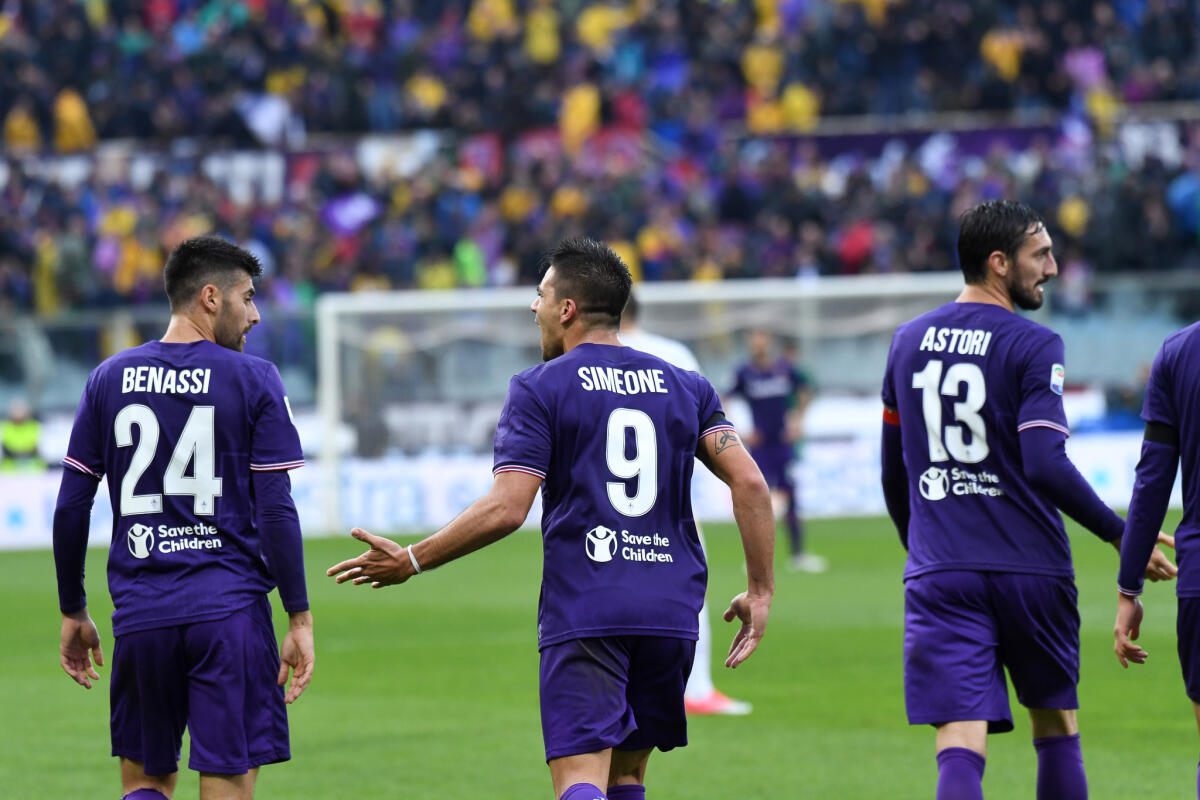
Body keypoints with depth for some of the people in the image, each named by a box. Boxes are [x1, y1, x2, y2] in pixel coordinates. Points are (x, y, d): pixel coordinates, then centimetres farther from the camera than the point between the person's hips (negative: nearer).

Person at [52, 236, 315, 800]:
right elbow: (276, 513, -7)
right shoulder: (254, 381, -2)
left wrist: (73, 612, 17)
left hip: (140, 616, 3)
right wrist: (299, 620, -3)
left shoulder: (109, 379, 8)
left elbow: (70, 509, 7)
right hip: (231, 613, -3)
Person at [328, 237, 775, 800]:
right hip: (671, 613, 5)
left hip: (582, 611, -5)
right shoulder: (686, 388, 13)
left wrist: (410, 562, -1)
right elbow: (750, 483, 2)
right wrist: (760, 590, 8)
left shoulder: (540, 389, 0)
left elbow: (506, 508, -10)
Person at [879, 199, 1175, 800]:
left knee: (960, 750, -7)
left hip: (939, 574, 3)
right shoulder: (1032, 346, -8)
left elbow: (893, 473, 18)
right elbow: (1046, 467, -17)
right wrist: (1121, 535, -8)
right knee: (1056, 730, 17)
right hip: (1029, 569, -3)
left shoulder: (908, 342, 11)